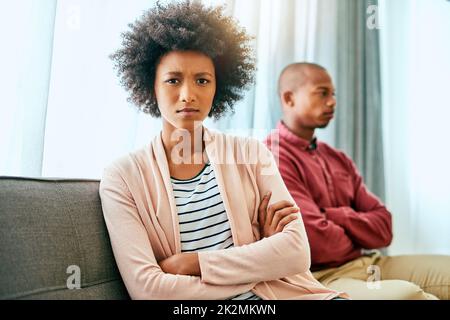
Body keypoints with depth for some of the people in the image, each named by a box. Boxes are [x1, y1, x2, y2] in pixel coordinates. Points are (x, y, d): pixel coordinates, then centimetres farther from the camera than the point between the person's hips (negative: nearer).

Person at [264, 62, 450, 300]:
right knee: (405, 294, -33)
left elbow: (383, 228, 8)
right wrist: (357, 236, 2)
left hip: (371, 264, 9)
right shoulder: (272, 158, -11)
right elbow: (320, 243, -20)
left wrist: (332, 216, -10)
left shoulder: (338, 159, 16)